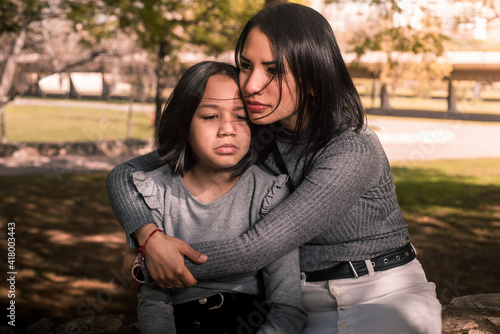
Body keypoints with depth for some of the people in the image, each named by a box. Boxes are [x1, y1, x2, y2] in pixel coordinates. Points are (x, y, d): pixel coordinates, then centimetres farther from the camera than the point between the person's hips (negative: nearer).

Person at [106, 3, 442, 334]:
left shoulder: (354, 150, -23)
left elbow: (257, 248, -26)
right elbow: (126, 175, -3)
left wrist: (158, 264, -16)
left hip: (387, 298, -3)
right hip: (309, 307, 4)